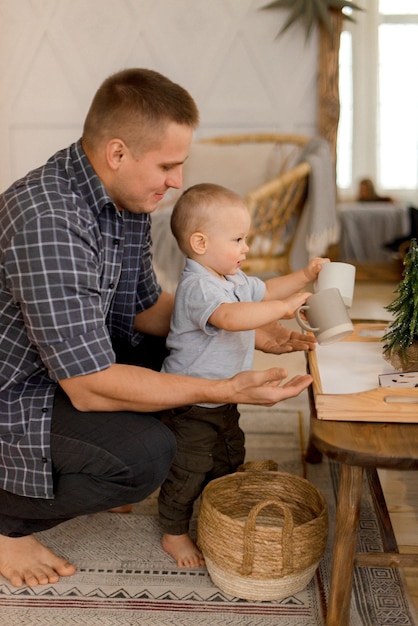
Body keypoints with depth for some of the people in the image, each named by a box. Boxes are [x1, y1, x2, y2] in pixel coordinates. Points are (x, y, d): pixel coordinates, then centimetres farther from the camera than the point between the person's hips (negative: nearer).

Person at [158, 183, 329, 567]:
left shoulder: (233, 279, 5)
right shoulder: (198, 287, -28)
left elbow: (265, 290, 22)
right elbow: (230, 317, -46)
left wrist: (305, 276, 9)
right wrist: (284, 307, -44)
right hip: (190, 406, -10)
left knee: (229, 462, 24)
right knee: (188, 472, 4)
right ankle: (174, 534, 24)